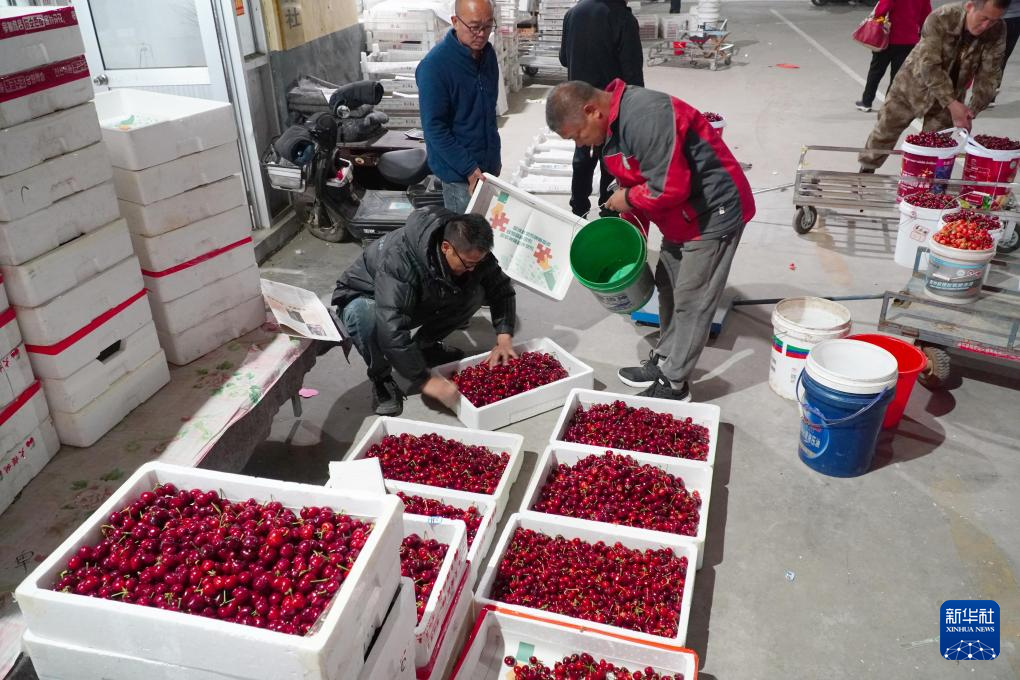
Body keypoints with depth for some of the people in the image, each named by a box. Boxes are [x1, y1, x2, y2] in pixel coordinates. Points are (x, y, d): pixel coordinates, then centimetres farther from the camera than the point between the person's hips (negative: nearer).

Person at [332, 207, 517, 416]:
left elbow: (501, 289, -8)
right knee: (366, 316, -41)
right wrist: (425, 381, -45)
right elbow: (390, 328, -47)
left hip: (420, 302, 5)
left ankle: (425, 345, 5)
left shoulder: (471, 251, -20)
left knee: (476, 293, -16)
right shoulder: (399, 257, -41)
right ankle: (381, 378, -12)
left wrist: (504, 338, -23)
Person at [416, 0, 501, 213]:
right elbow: (434, 128, -19)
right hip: (459, 172, -7)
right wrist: (469, 169, -23)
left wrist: (494, 155, 18)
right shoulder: (434, 65, -20)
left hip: (489, 163, 7)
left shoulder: (487, 52, 2)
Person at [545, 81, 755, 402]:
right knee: (668, 288, 19)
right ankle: (664, 361, 35)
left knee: (691, 301, -1)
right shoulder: (613, 124, 3)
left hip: (713, 212, -10)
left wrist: (628, 199, -15)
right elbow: (635, 181, 13)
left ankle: (673, 385, 12)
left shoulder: (644, 116, -29)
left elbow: (669, 188, -32)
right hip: (682, 217, 10)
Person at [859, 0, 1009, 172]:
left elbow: (989, 75, -16)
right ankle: (866, 171, 32)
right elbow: (929, 66, -33)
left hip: (951, 94, 2)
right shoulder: (940, 18, -29)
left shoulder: (997, 32, -20)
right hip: (914, 84, -2)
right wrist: (952, 103, -38)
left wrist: (973, 110, -30)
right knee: (885, 130, 10)